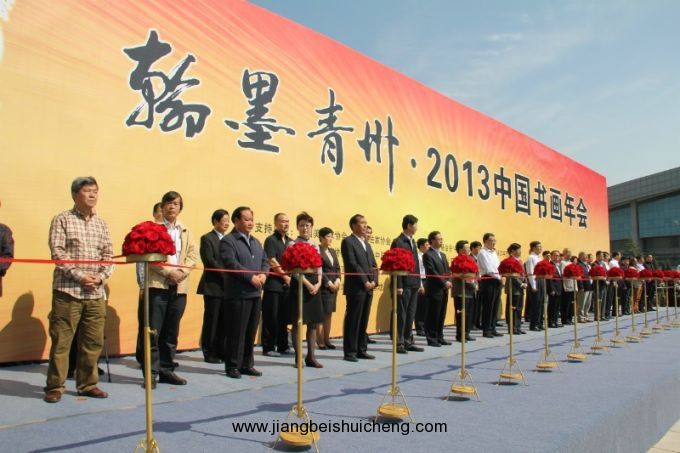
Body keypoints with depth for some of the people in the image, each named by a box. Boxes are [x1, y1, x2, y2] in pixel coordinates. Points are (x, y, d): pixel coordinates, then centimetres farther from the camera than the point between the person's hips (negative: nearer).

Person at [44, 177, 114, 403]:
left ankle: (87, 384, 20)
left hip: (96, 292, 4)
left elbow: (109, 255, 9)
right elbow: (58, 253, -8)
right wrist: (79, 276, -15)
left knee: (93, 342, 8)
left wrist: (101, 276, -7)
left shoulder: (101, 224, 13)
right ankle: (54, 387, 14)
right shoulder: (62, 220, 0)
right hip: (68, 290, -4)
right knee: (61, 341, 1)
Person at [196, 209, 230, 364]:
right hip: (213, 286, -5)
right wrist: (226, 275, -16)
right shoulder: (207, 238, -3)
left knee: (224, 321, 7)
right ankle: (209, 353, 10)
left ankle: (222, 352, 15)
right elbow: (209, 261, -14)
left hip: (228, 286, 6)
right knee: (211, 321, 1)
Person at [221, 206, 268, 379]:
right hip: (238, 294, -7)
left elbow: (265, 261, 15)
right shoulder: (227, 241, -6)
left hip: (256, 293, 7)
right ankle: (233, 366, 8)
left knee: (251, 332, 11)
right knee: (236, 332, -2)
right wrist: (251, 277, -19)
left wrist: (263, 274, -6)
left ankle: (247, 364, 20)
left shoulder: (256, 241, 18)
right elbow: (231, 264, -18)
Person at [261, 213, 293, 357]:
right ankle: (268, 348, 6)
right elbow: (272, 262, -13)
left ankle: (282, 346, 20)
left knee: (284, 317, 11)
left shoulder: (291, 241, 14)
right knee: (271, 317, -2)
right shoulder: (271, 240, -5)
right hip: (273, 284, -6)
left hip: (287, 284, 6)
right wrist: (285, 276, -12)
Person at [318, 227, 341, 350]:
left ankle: (327, 340, 15)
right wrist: (328, 283, -15)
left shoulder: (332, 251, 17)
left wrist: (337, 280, -3)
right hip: (323, 286, -8)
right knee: (321, 314, -4)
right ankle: (320, 342, 1)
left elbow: (337, 267, 14)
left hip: (334, 285, 8)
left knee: (329, 314, 9)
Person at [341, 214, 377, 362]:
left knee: (364, 321, 10)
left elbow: (374, 265, 15)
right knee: (352, 321, -3)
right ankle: (350, 352, 4)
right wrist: (365, 282, -15)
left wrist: (373, 281, 0)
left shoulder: (367, 244, 20)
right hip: (356, 288, -7)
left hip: (369, 288, 7)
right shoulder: (348, 241, -5)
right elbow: (353, 264, -14)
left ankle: (361, 350, 17)